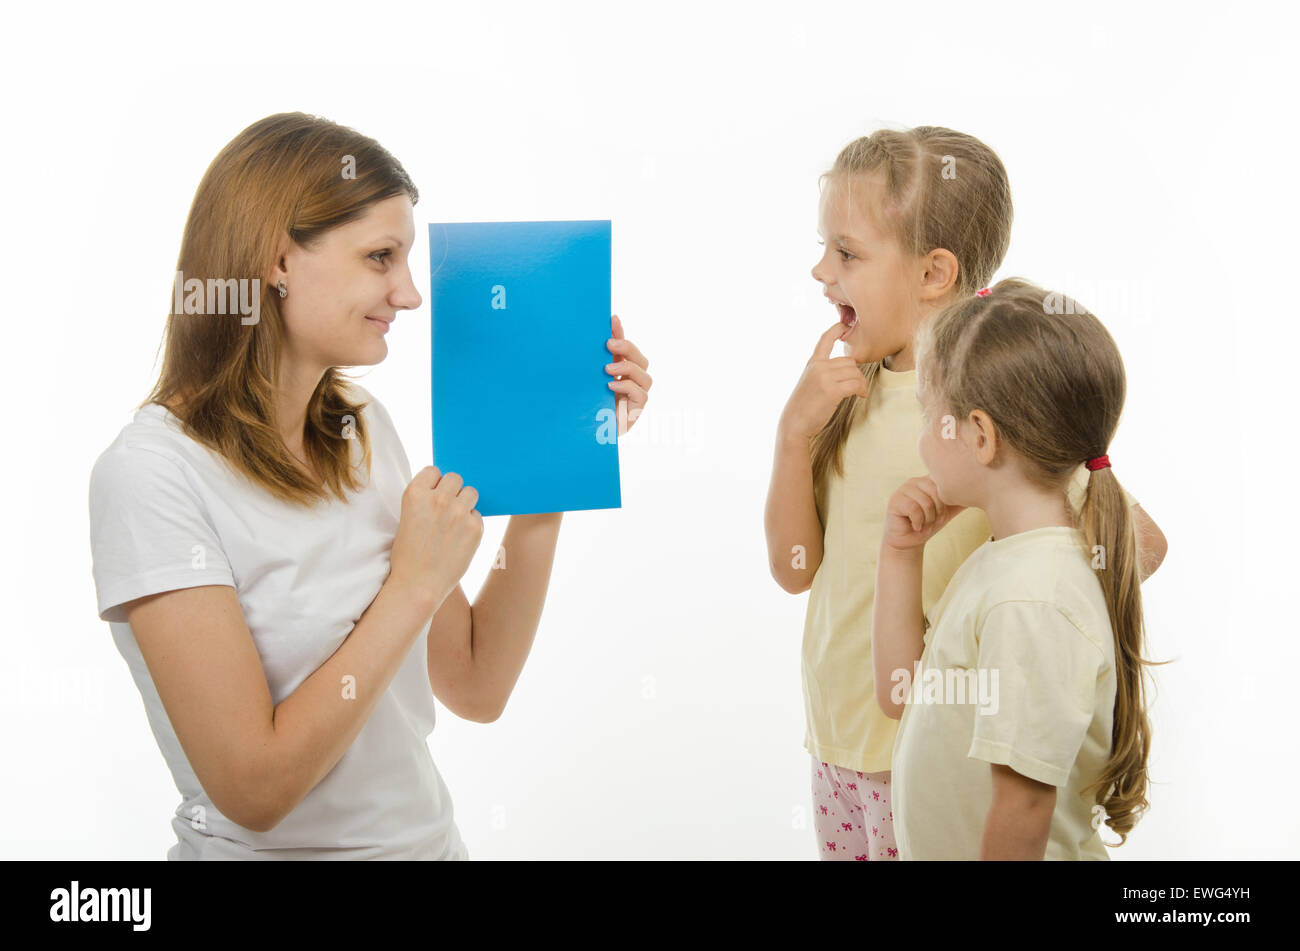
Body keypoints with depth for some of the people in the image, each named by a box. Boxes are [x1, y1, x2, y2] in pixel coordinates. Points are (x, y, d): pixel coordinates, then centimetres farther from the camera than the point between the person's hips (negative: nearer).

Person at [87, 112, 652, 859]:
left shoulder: (363, 427, 3)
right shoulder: (153, 474, -15)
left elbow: (477, 689, 4)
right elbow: (254, 788, -18)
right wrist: (417, 583, -15)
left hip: (430, 838, 5)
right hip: (267, 849, -5)